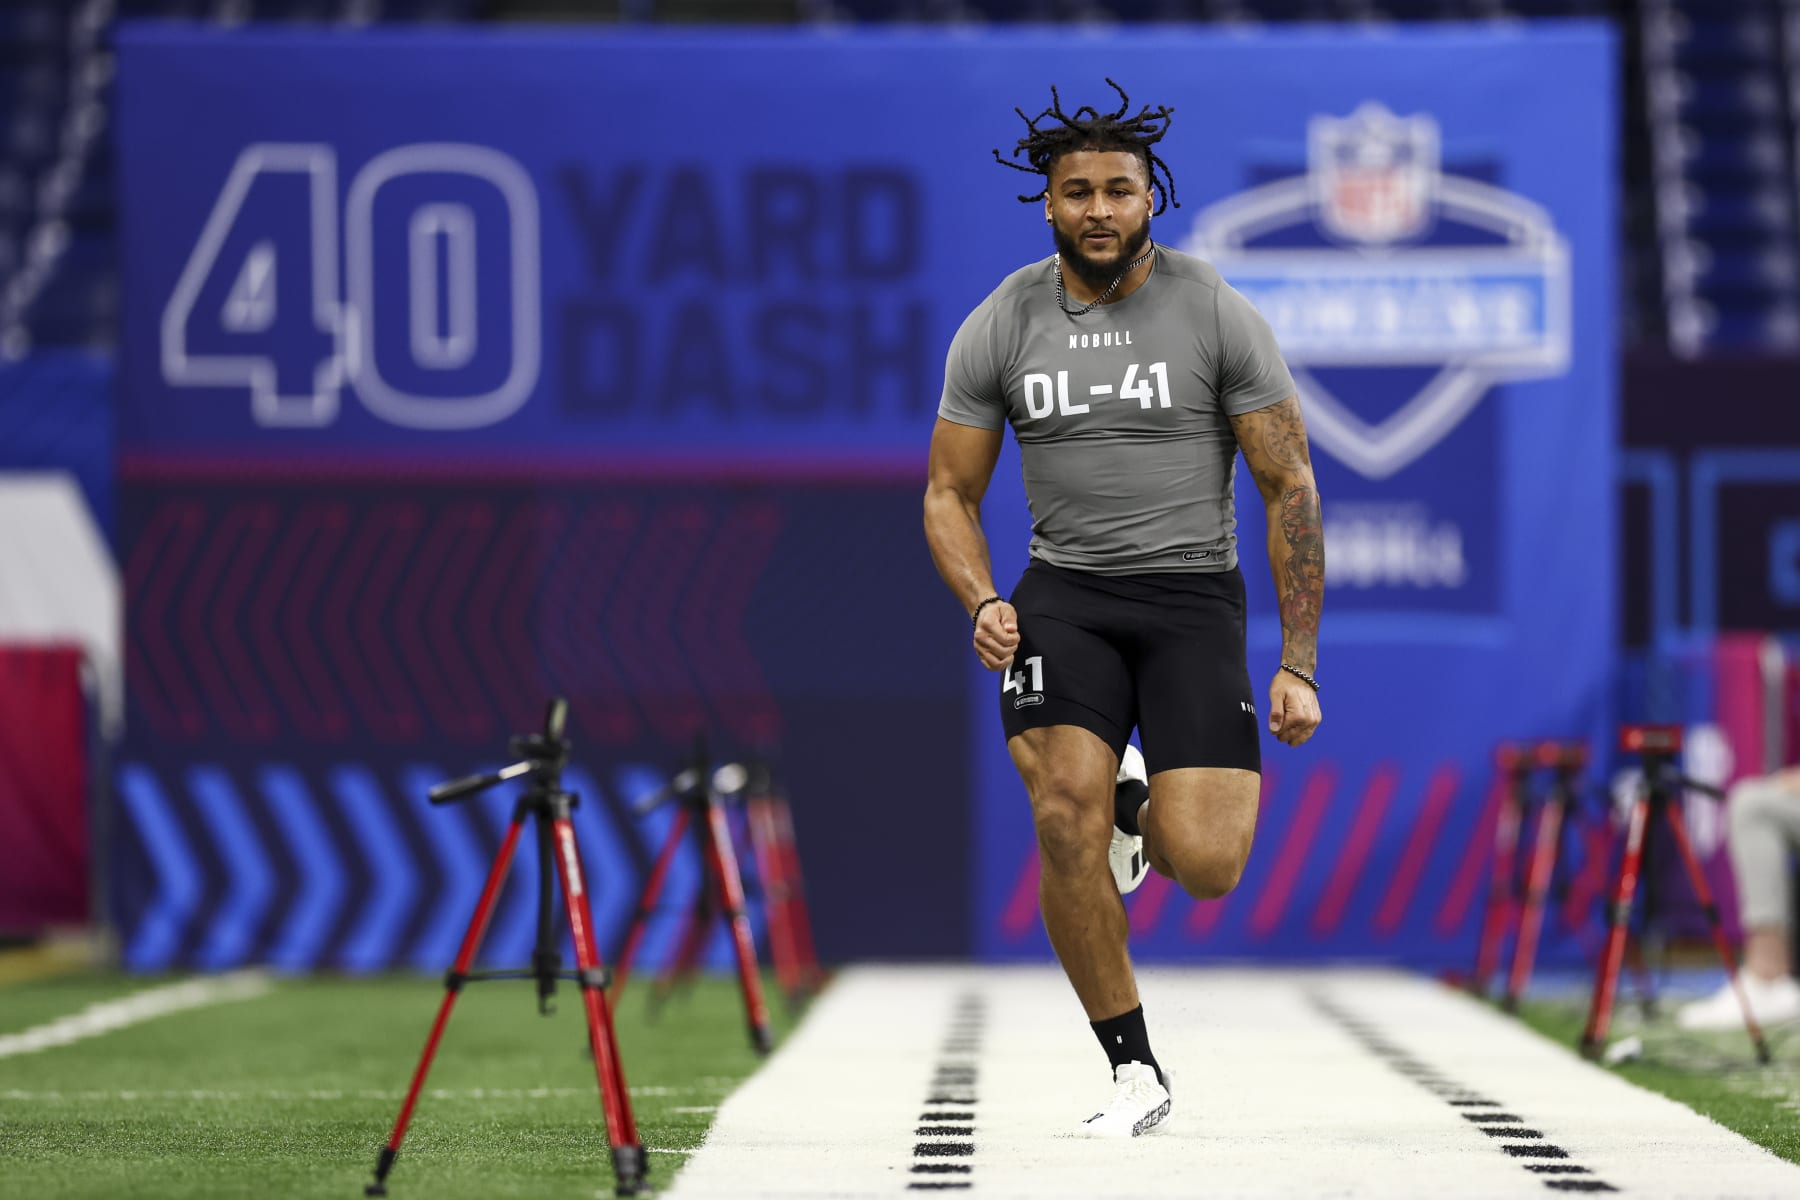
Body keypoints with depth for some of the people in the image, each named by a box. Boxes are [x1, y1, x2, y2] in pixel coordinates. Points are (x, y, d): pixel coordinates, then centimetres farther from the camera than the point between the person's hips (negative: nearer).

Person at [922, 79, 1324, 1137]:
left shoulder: (1218, 315, -4)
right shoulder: (1000, 328, 2)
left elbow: (1290, 488, -1)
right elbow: (951, 494, 10)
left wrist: (1298, 665, -6)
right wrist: (982, 603, -12)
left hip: (1192, 594, -1)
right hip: (1064, 594, 1)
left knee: (1205, 869, -16)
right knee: (1064, 814, -23)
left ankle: (1146, 804, 24)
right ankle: (1136, 1070, -7)